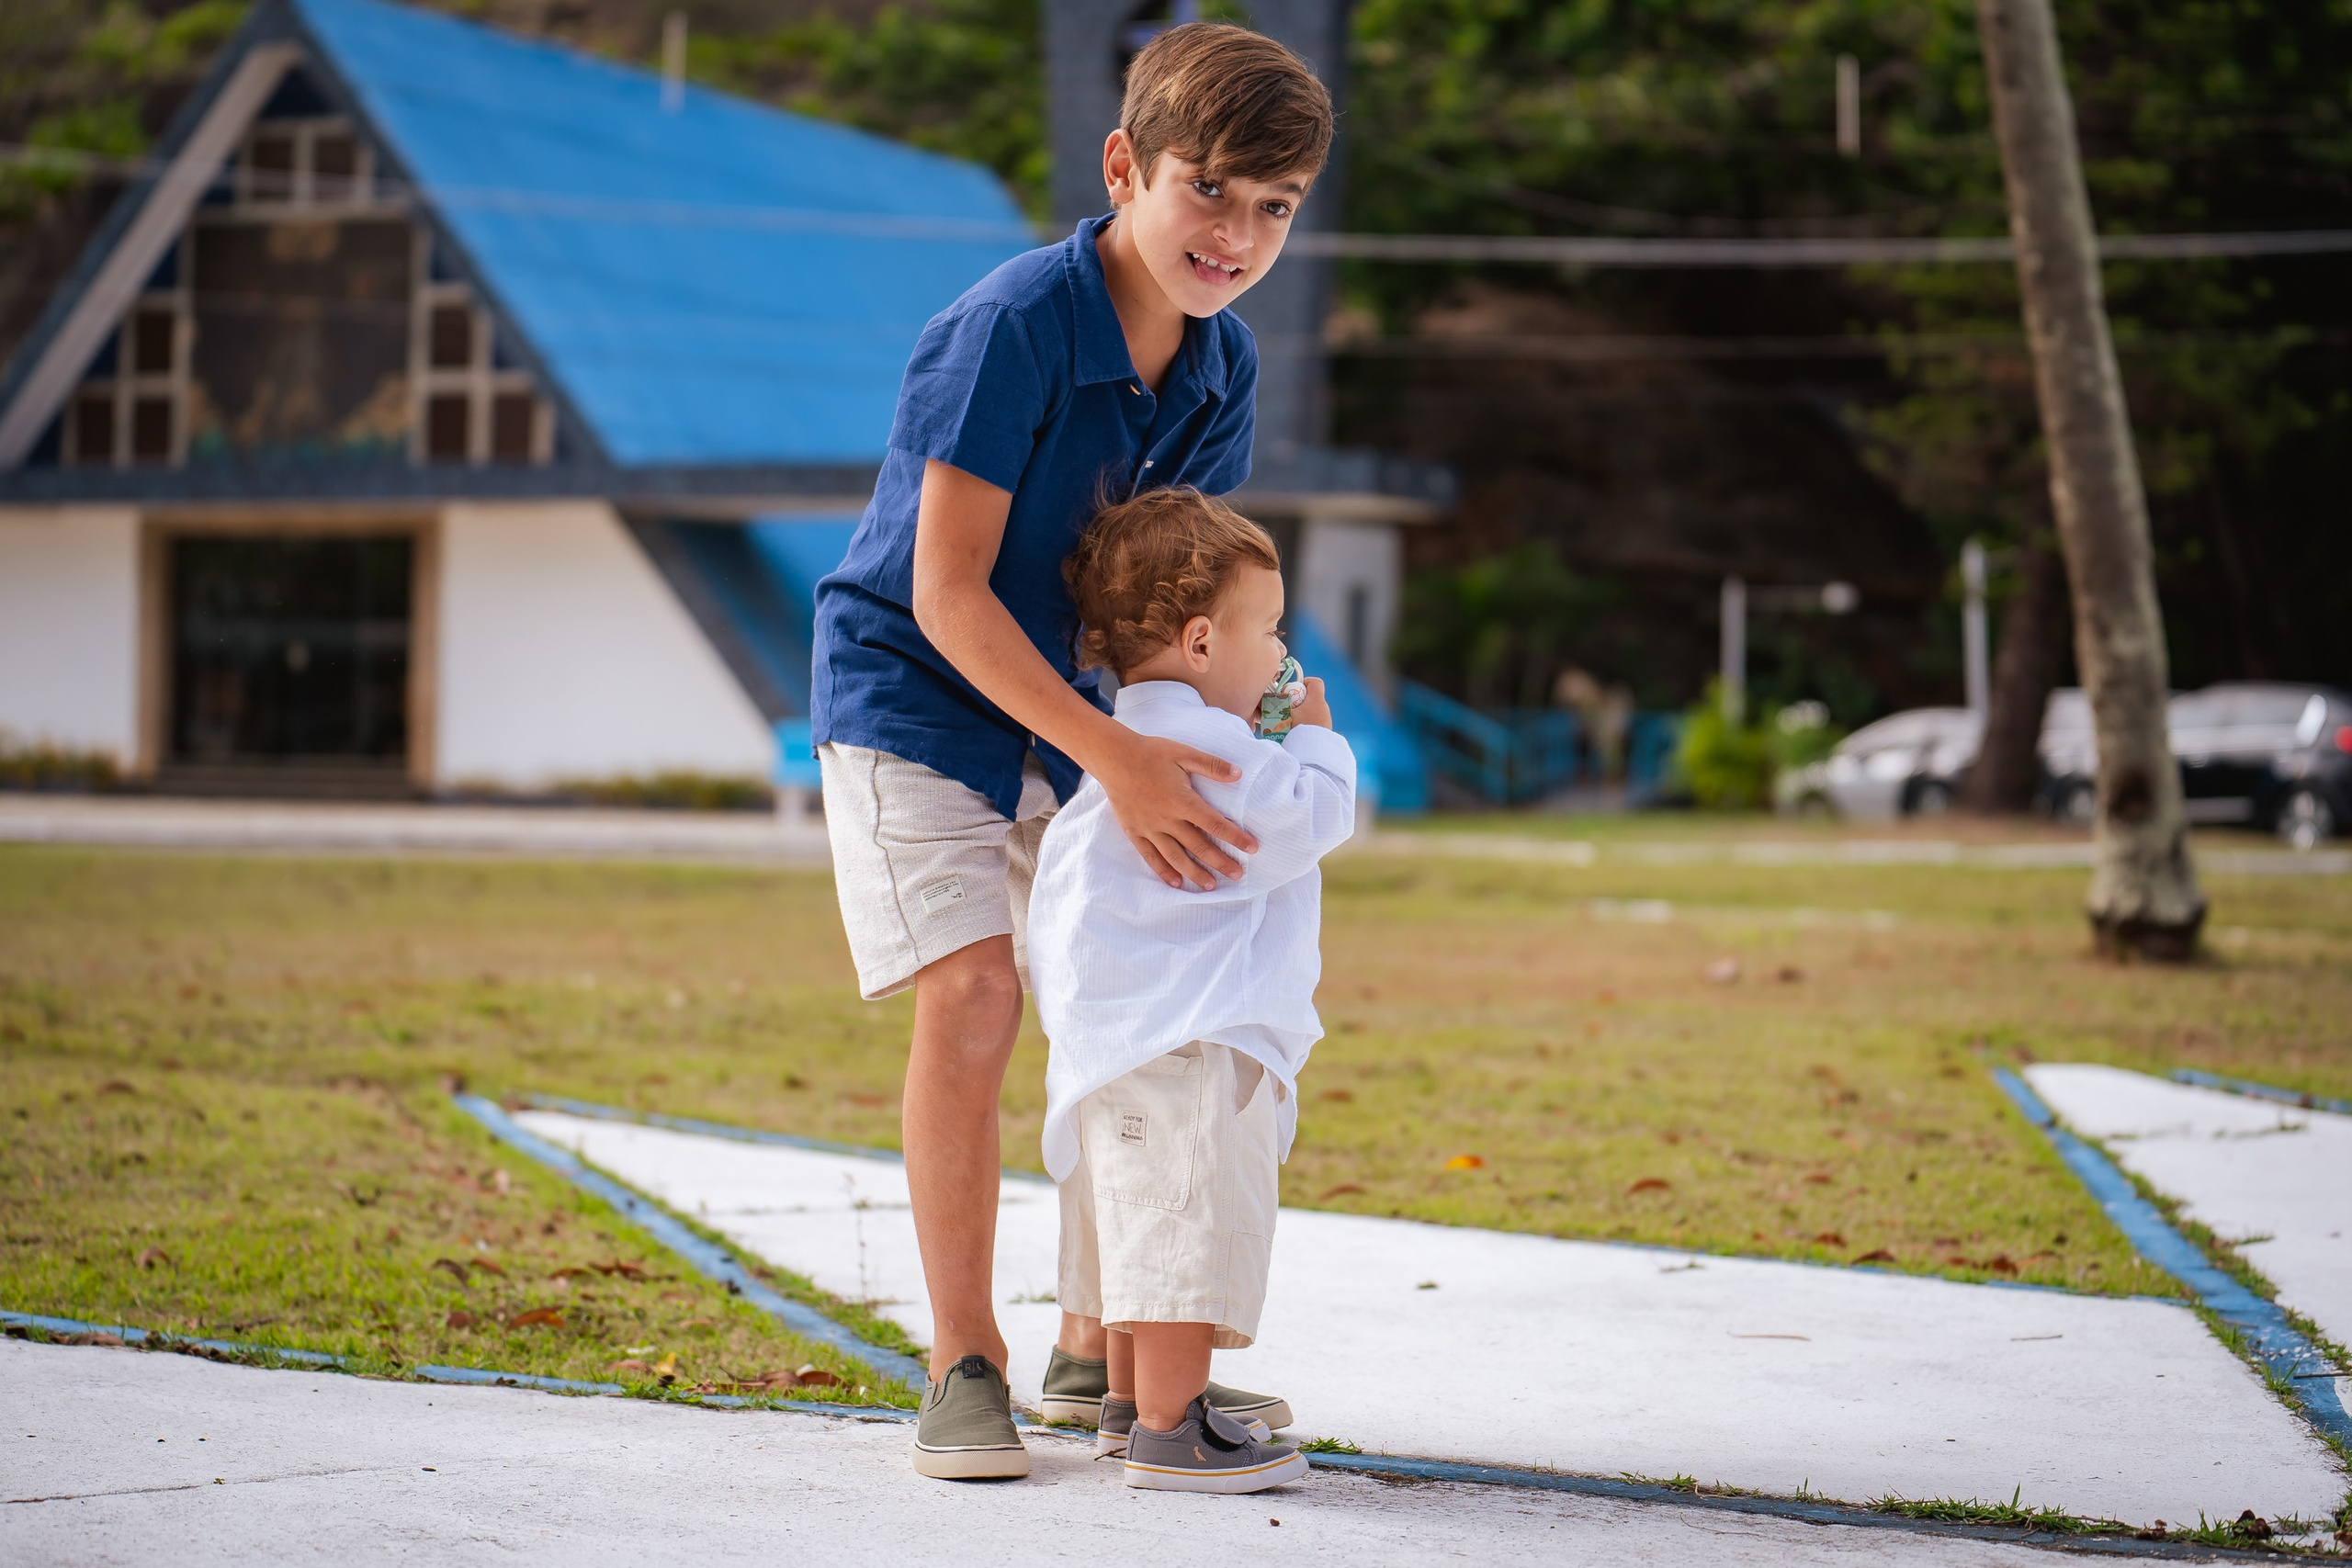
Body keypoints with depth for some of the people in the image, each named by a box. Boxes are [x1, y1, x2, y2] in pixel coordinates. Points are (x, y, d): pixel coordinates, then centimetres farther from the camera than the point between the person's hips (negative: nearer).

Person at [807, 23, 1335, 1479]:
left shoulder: (1223, 364, -4)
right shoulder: (1012, 326, -26)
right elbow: (944, 592, -28)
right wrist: (1113, 756, -34)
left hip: (1066, 705, 7)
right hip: (909, 691, -7)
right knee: (971, 995, -20)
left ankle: (1099, 1350, 18)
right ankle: (964, 1366, -9)